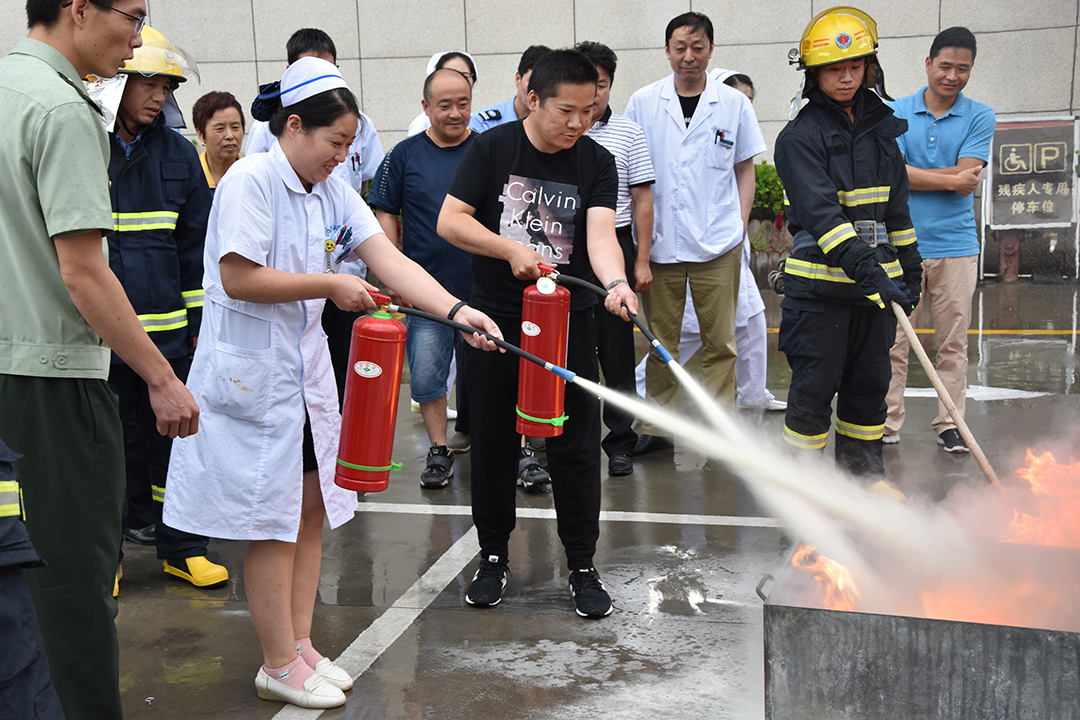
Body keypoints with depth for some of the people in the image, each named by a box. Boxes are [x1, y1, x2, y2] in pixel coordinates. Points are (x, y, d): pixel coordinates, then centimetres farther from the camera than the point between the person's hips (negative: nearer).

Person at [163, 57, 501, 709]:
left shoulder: (334, 191, 7)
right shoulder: (251, 180, -15)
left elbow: (389, 259, -4)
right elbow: (238, 278, -23)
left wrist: (456, 308, -17)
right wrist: (329, 283, -16)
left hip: (307, 366, 8)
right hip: (251, 370, -8)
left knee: (311, 509, 13)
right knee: (273, 520, 2)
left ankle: (300, 645, 29)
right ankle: (280, 666, 18)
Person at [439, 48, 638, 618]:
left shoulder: (597, 163, 0)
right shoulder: (492, 148, -3)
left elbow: (600, 233, -15)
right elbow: (450, 220, -6)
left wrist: (616, 282, -35)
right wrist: (510, 249, -18)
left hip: (569, 321, 1)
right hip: (495, 320, 0)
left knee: (577, 447, 3)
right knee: (492, 444, 10)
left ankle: (582, 567, 18)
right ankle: (493, 556, 28)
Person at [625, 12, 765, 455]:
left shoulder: (734, 104, 4)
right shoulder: (642, 103, 4)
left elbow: (745, 169, 12)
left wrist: (741, 224, 3)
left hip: (718, 244, 0)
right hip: (660, 243, 0)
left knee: (720, 343, 5)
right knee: (660, 342, 7)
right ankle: (658, 427, 18)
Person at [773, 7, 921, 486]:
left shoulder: (880, 129, 13)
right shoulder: (800, 136, -8)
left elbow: (896, 207, 18)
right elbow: (820, 213, -20)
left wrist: (909, 269, 16)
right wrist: (865, 267, -28)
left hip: (876, 278, 6)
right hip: (820, 281, -6)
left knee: (870, 379, 14)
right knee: (815, 384, -1)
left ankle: (862, 469, 29)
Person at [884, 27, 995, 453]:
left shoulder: (980, 118, 5)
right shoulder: (896, 113, 5)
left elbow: (965, 177, -8)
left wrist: (913, 175, -8)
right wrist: (950, 180, -9)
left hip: (956, 246, 1)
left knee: (953, 343, 6)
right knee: (893, 341, 1)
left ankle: (949, 424, 17)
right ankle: (887, 424, 10)